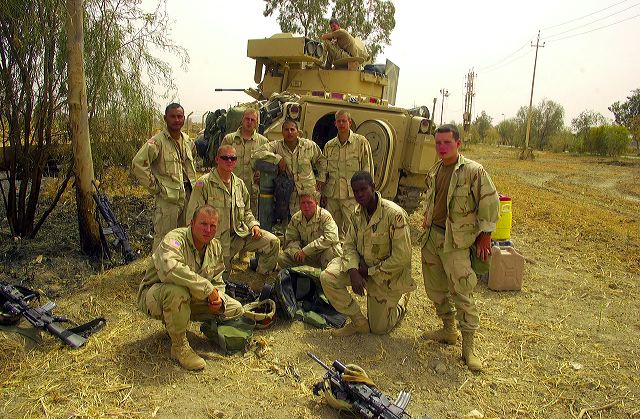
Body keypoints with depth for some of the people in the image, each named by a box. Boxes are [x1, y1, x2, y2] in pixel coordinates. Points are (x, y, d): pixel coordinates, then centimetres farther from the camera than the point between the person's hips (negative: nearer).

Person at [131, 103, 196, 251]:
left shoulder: (188, 141, 9)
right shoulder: (158, 141, -14)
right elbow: (137, 164, -22)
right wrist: (154, 186, -17)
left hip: (188, 194, 7)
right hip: (167, 198, -7)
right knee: (163, 238, 0)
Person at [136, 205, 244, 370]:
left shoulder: (215, 247, 0)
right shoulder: (175, 239, -25)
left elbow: (217, 281, 10)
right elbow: (169, 270, -47)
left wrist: (218, 297, -15)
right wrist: (207, 288, -40)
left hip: (189, 299, 8)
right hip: (154, 297, -7)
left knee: (236, 309, 0)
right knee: (177, 291, -43)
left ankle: (175, 323, 13)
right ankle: (179, 347, -18)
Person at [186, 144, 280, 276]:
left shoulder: (239, 184, 11)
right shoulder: (204, 183, -8)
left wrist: (253, 225, 2)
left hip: (240, 234, 5)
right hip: (216, 239, -4)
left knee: (273, 242, -11)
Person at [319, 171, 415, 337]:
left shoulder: (394, 214, -27)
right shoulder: (357, 213, -6)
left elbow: (402, 258, -26)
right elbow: (349, 245, -2)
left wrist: (370, 271, -19)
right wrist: (353, 272, -22)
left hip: (387, 275, -5)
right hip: (361, 267, 5)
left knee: (378, 329, 7)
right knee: (327, 277, -20)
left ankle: (402, 299, 38)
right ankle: (359, 322, -2)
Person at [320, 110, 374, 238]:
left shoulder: (361, 142, 1)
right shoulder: (329, 146, 13)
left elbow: (368, 168, 1)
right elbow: (324, 170, 19)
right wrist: (323, 192, 15)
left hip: (352, 194, -4)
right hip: (332, 193, 4)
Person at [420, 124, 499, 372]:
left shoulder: (473, 171, -12)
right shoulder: (435, 171, 10)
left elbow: (490, 202, -10)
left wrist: (484, 236, -10)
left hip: (455, 241, -7)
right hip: (431, 236, 7)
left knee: (462, 293, -7)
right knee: (435, 288, 15)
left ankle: (468, 347, 2)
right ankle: (448, 330, 32)